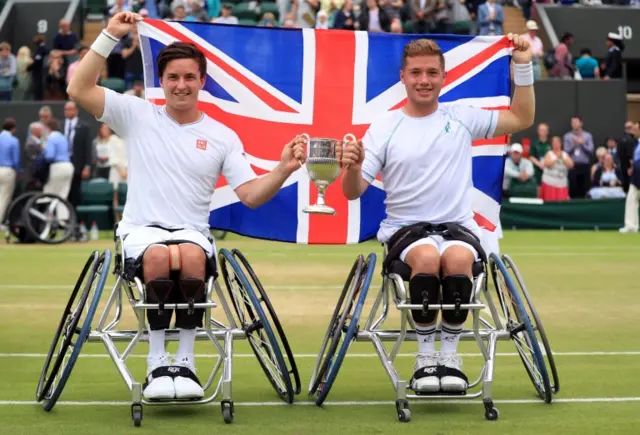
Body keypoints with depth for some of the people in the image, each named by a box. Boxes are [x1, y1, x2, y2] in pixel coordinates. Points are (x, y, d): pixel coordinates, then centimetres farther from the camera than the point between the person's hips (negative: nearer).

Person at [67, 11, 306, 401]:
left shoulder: (222, 136, 10)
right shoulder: (137, 115, 9)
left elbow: (252, 195, 4)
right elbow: (79, 90, -2)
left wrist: (283, 170, -14)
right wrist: (111, 36, -7)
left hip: (193, 233, 1)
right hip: (141, 230, -1)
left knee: (191, 257, -37)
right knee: (160, 256, -38)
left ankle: (185, 361, -24)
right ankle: (157, 364, -26)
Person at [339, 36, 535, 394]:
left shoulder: (462, 117, 10)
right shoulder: (385, 128, 5)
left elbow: (522, 120, 13)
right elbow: (354, 192, 0)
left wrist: (523, 66, 4)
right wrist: (353, 167, -23)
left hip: (459, 226, 1)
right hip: (405, 228, -1)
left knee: (459, 258, -35)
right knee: (427, 257, -36)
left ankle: (451, 355, -17)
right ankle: (426, 355, -18)